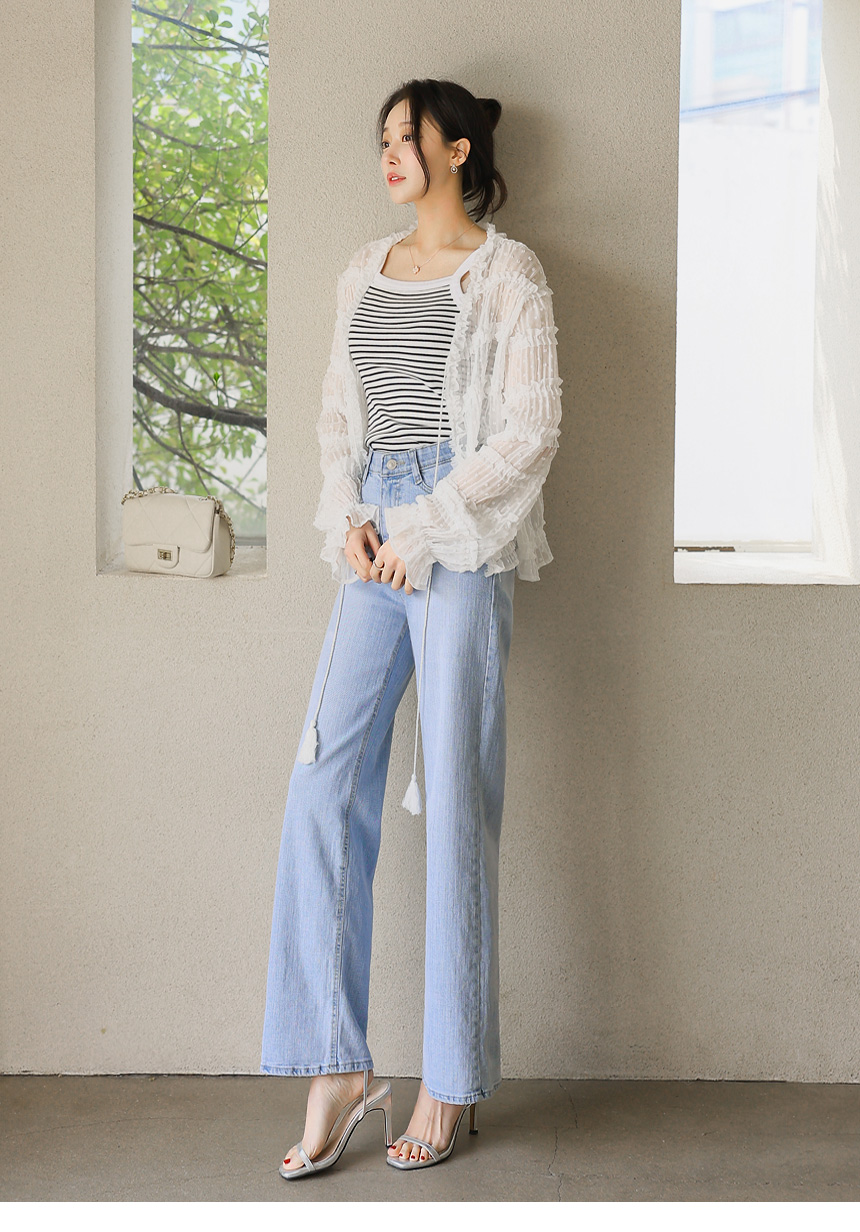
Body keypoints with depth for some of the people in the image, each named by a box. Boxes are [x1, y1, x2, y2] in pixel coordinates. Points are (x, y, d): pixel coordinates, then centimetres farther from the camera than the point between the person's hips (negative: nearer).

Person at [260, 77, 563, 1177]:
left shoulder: (506, 274, 0)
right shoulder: (365, 273, 18)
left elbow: (529, 432, -7)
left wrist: (422, 531, -11)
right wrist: (347, 519, 0)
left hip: (463, 546, -6)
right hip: (374, 548, 6)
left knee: (455, 804, -3)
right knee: (323, 792, -3)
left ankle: (452, 1082, 7)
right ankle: (337, 1069, 4)